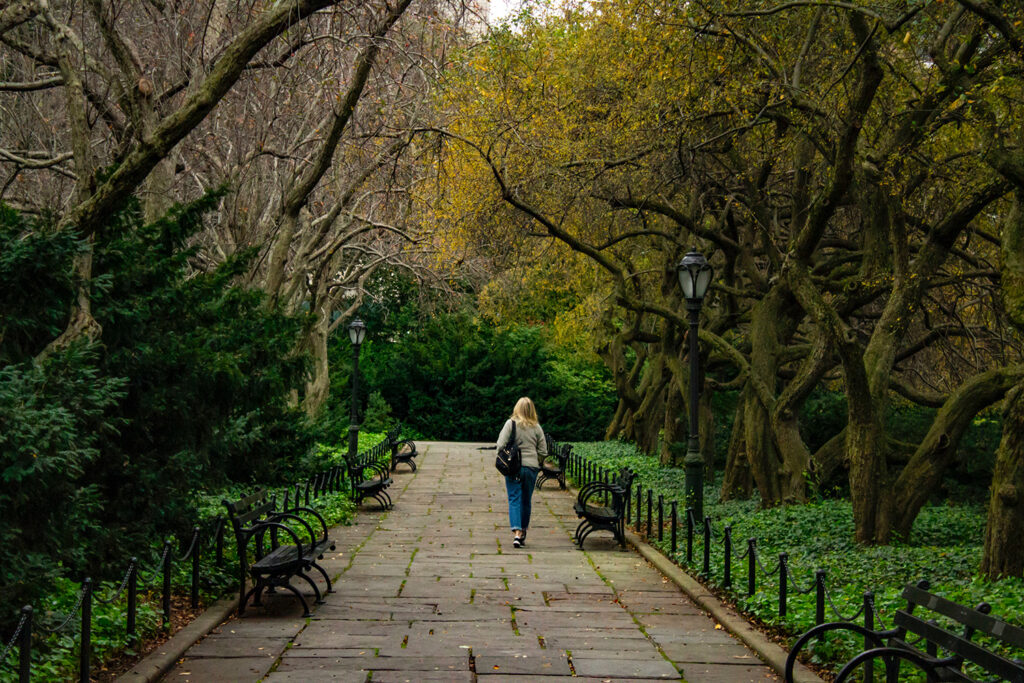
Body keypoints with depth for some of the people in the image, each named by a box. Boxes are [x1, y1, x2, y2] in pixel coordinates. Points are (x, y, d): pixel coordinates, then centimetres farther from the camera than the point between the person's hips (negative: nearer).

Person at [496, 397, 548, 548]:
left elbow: (501, 445, -10)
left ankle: (516, 532, -17)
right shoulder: (536, 427, 3)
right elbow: (543, 452, 5)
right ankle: (523, 533, 22)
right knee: (526, 501, 13)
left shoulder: (511, 423, -5)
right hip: (531, 467, 2)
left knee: (514, 499, -1)